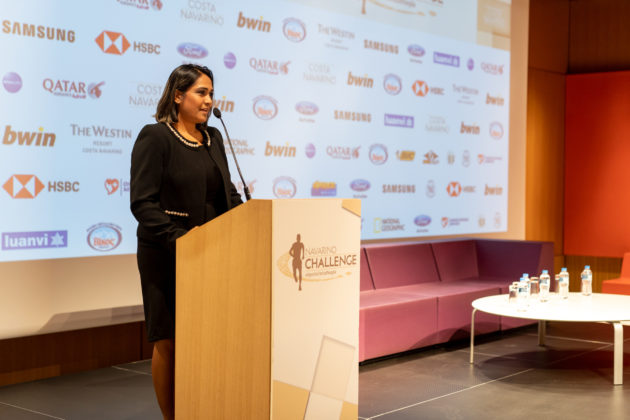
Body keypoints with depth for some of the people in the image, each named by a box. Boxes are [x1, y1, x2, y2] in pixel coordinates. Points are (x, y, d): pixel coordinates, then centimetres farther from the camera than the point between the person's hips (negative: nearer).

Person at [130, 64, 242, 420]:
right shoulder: (155, 137, -7)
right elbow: (143, 203, -14)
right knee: (169, 341, 2)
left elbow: (228, 193, 16)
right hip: (167, 257, -6)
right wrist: (179, 238, -23)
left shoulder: (213, 138, 13)